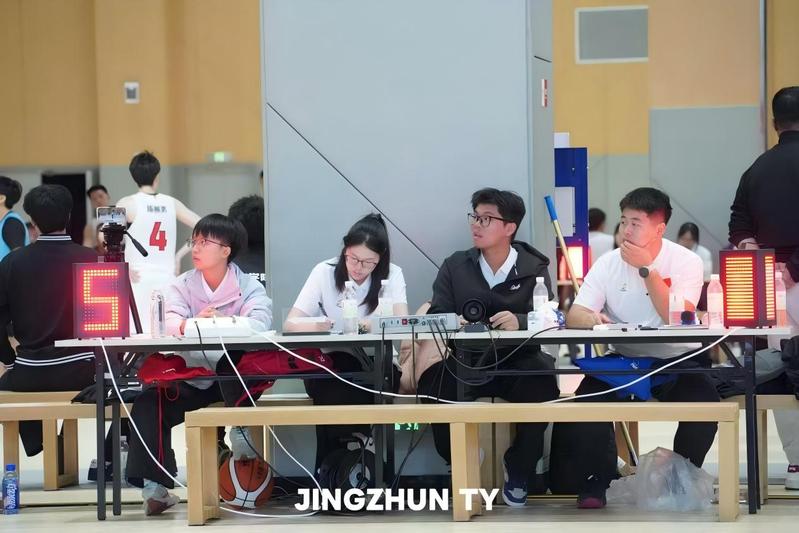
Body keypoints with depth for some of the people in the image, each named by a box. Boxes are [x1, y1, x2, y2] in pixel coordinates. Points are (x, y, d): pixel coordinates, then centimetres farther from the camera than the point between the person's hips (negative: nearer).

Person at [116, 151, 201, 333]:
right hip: (167, 278, 3)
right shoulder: (171, 203, 8)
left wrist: (124, 267, -7)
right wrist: (180, 255, 11)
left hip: (139, 279, -3)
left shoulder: (128, 204, -2)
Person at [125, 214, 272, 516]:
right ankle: (154, 487, -23)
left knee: (233, 360, -37)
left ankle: (241, 435, -23)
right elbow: (169, 323, -15)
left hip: (233, 379, -3)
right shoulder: (182, 286, 6)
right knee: (149, 403, -25)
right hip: (190, 379, 3)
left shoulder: (248, 287, 0)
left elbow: (260, 323, -21)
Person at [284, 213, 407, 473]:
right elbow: (290, 324, -10)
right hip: (329, 365, 0)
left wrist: (372, 324, -41)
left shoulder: (392, 274, -3)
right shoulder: (325, 272, -3)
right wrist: (314, 326, -34)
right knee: (333, 391, -32)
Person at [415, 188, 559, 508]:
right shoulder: (455, 266, 8)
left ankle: (518, 470, -4)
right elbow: (437, 316, 1)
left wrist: (520, 322, -31)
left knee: (542, 387, -33)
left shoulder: (534, 268, 3)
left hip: (516, 362, -1)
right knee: (432, 383, -30)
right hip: (465, 363, 1)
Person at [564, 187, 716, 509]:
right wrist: (591, 319, -34)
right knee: (584, 404, -25)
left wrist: (647, 269, -24)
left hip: (676, 361, -2)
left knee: (703, 403, -29)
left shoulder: (686, 262, -8)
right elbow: (573, 317, -9)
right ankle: (597, 482, -3)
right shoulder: (608, 264, -1)